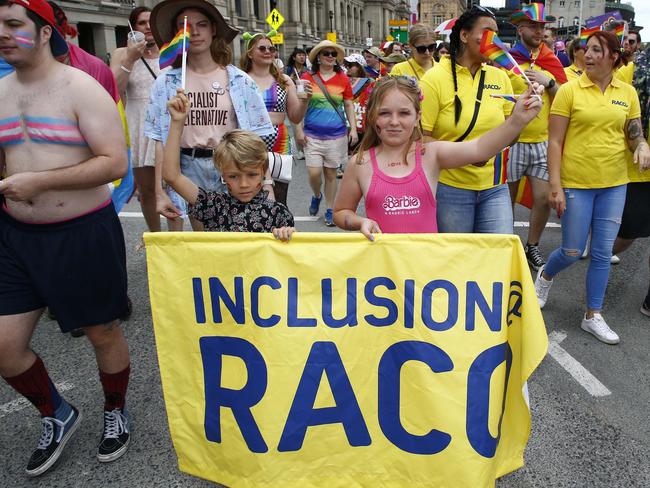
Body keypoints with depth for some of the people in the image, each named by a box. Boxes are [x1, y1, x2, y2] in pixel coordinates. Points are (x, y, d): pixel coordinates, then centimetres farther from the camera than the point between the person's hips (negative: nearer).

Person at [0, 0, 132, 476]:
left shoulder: (81, 88, -10)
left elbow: (116, 163, -19)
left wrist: (38, 181, -23)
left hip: (83, 233, -5)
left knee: (104, 333, 10)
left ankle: (116, 413, 38)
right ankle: (58, 415, 33)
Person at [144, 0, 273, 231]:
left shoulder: (239, 80, 1)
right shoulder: (166, 83, 1)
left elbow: (257, 136, 0)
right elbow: (161, 141, 1)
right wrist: (160, 192, -4)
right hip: (191, 171, 1)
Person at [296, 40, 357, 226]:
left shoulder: (343, 79, 2)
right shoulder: (308, 78, 0)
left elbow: (349, 105, 9)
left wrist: (353, 129, 1)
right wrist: (299, 130, -3)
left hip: (336, 134, 1)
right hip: (312, 135, -1)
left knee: (330, 173, 7)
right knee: (314, 173, -6)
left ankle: (329, 210, 22)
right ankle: (316, 196, 27)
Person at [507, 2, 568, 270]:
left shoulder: (550, 62, 9)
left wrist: (549, 82, -7)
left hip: (543, 141, 4)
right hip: (512, 141, -3)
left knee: (544, 198, 2)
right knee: (507, 199, 7)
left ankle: (532, 246, 23)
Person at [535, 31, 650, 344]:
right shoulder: (569, 90, -6)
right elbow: (554, 142, -8)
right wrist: (555, 186, -13)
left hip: (614, 185, 3)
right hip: (576, 183, -3)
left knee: (602, 252, 8)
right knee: (572, 251, 3)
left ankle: (593, 316, 22)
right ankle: (545, 275, 37)